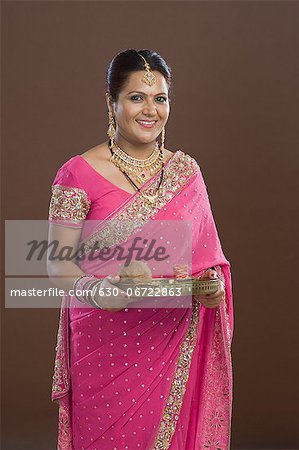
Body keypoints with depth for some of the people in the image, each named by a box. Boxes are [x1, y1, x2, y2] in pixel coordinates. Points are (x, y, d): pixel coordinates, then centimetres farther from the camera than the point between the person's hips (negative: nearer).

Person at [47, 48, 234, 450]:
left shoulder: (186, 170, 7)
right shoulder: (80, 174, -6)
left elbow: (205, 254, 13)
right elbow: (58, 264, -7)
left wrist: (212, 283, -8)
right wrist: (96, 289, -27)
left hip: (175, 342, 3)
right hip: (107, 345, -3)